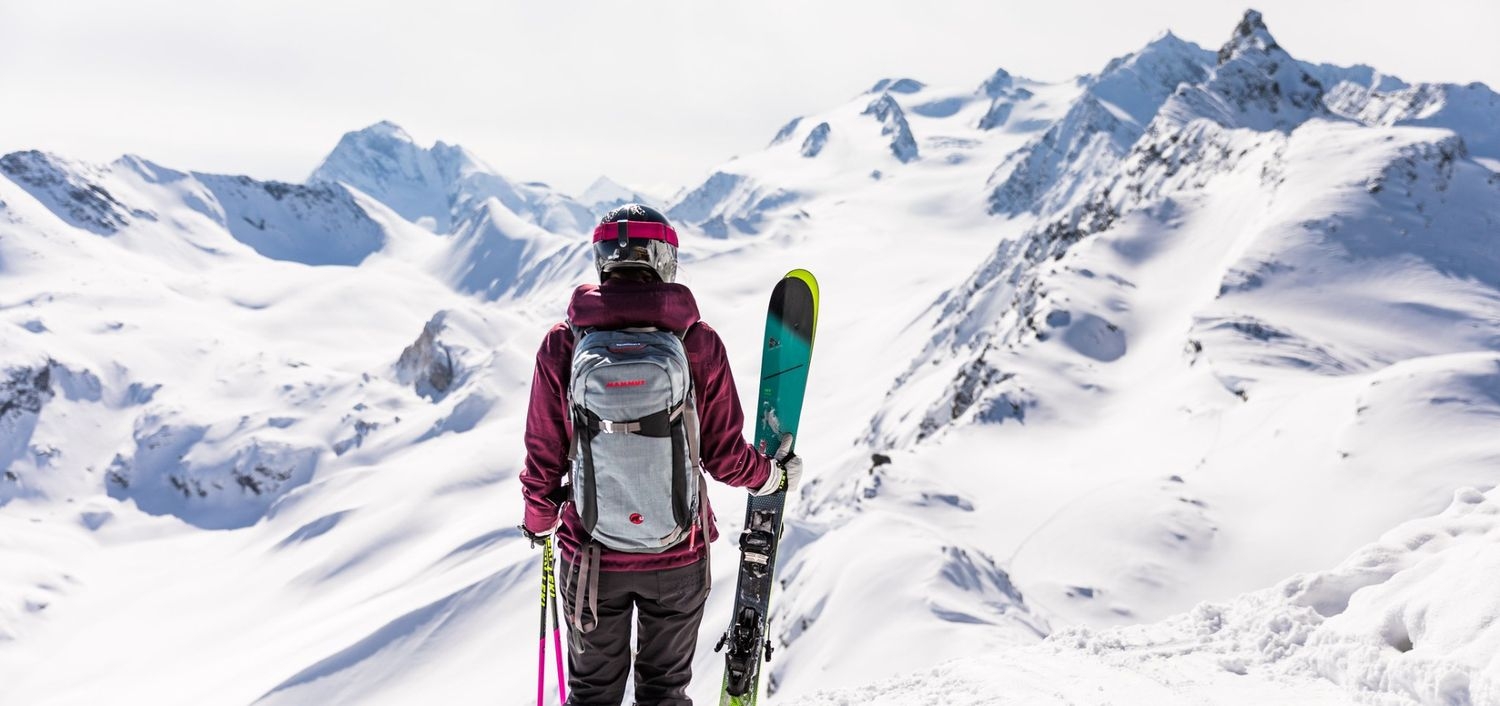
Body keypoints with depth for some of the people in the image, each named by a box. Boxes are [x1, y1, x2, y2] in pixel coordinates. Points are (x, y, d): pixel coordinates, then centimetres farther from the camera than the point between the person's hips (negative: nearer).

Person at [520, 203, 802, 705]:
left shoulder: (562, 345, -12)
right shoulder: (699, 344, -13)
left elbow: (544, 457, -5)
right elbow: (724, 455, -8)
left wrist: (539, 520, 15)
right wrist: (775, 475, 13)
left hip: (590, 556, 0)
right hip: (679, 557, 0)